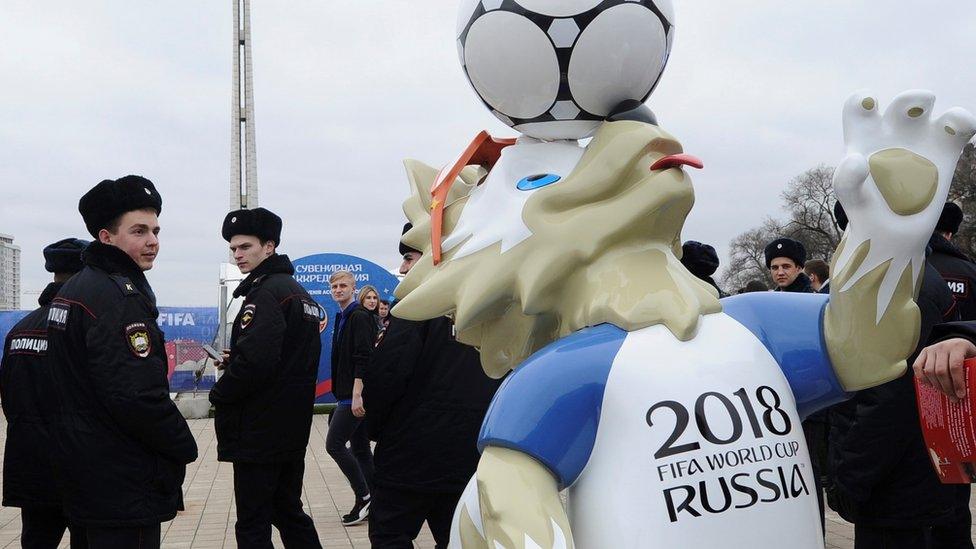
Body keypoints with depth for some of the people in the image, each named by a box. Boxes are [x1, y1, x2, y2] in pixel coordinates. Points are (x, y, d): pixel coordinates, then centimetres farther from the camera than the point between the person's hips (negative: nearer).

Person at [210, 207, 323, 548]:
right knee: (288, 512, 18)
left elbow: (254, 360, -25)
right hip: (293, 429, 10)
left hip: (259, 433, -10)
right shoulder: (300, 293, 16)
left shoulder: (266, 293, -15)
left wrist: (219, 395, -9)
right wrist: (235, 362, 12)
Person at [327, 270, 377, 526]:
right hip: (349, 395, 10)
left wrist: (356, 395, -24)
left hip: (355, 396, -10)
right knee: (360, 448, 10)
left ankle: (363, 497, -3)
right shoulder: (342, 317, 17)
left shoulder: (360, 317, -12)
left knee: (334, 444, -10)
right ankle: (371, 504, 14)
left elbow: (363, 359, -19)